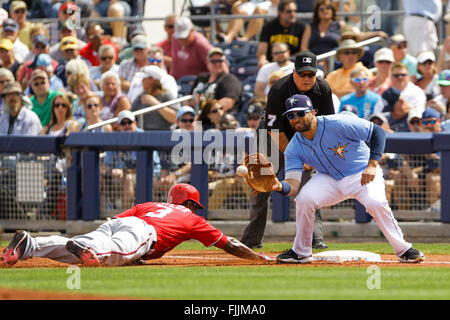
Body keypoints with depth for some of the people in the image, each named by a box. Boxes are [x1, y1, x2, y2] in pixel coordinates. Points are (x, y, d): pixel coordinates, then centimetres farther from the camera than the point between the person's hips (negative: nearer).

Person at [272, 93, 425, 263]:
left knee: (375, 202, -32)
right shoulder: (294, 149, -11)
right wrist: (280, 187, -44)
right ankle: (301, 252, -4)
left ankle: (404, 250, -15)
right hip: (330, 179, 4)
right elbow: (293, 185, -19)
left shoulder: (337, 124, -25)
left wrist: (372, 164, -30)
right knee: (304, 198, -23)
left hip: (363, 174, -4)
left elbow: (377, 131, -20)